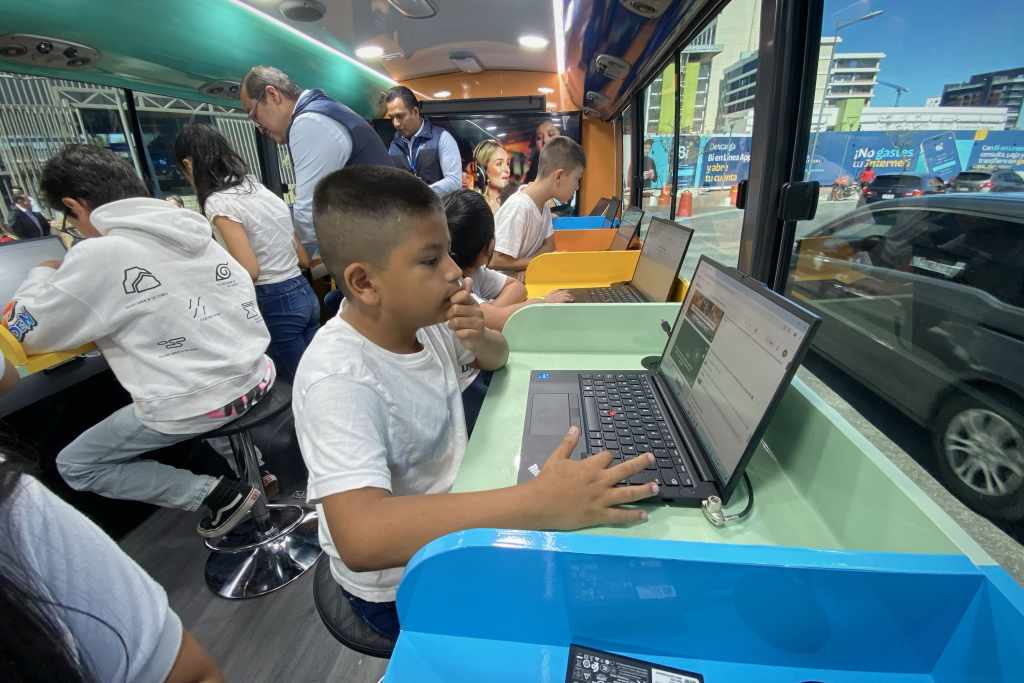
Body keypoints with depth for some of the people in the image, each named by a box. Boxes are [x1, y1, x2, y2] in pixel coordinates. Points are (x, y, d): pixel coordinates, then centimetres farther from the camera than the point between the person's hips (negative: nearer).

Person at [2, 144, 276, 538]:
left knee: (74, 467, 18)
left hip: (195, 407, -7)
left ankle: (218, 493, 4)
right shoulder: (195, 233, 5)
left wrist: (43, 275, 18)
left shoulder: (97, 254, -12)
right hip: (256, 379, 7)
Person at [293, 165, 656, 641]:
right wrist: (538, 505, -47)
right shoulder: (338, 379, -31)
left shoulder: (418, 316, -9)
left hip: (451, 523, 6)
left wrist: (478, 339, -16)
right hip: (401, 584, -6)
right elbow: (361, 537, -42)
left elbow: (496, 359, 7)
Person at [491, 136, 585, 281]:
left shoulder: (543, 203, 0)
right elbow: (498, 262, -24)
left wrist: (528, 267, -14)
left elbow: (549, 245, 6)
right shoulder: (518, 208, -24)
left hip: (525, 277, 7)